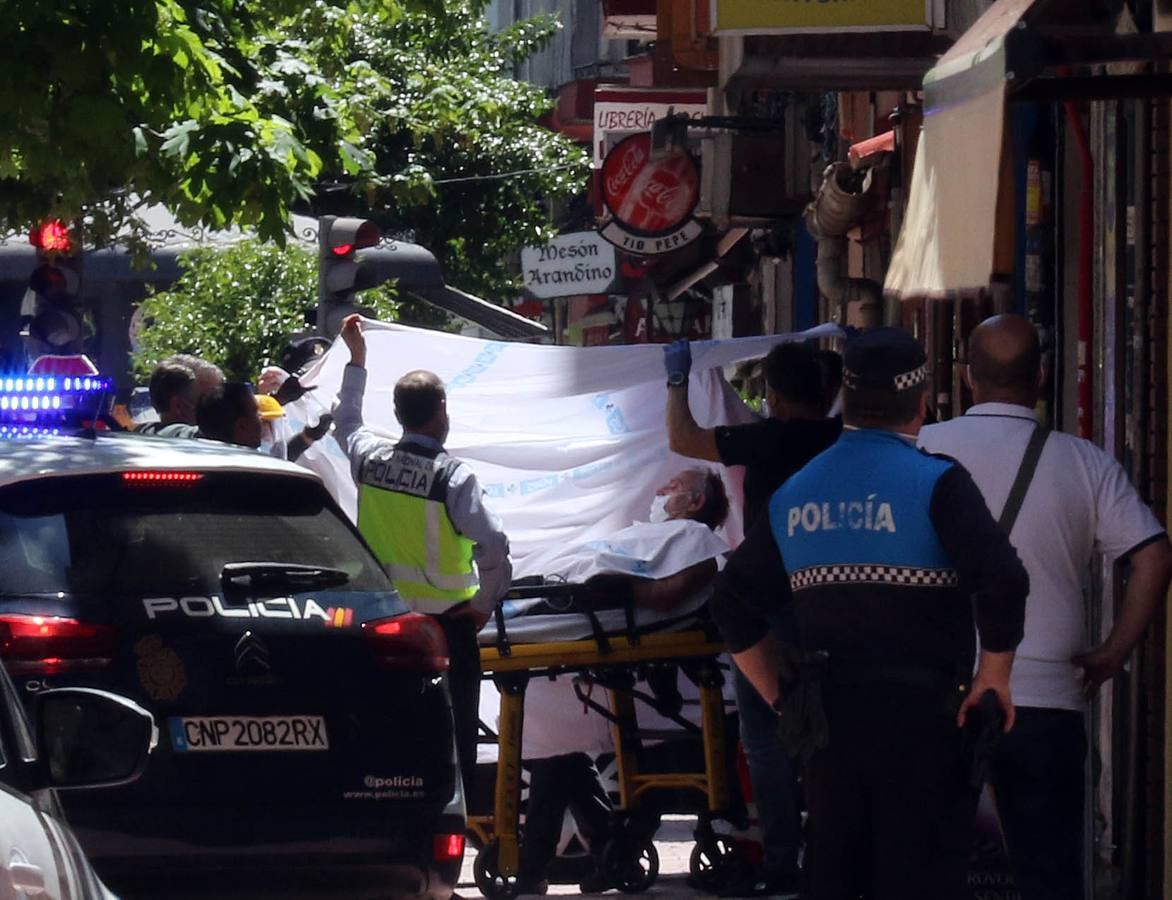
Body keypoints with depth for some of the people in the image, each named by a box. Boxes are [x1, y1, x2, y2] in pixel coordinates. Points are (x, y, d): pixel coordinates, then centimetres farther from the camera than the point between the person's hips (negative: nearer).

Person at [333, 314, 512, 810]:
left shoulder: (369, 458, -2)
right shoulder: (452, 476, -17)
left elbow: (346, 422, 22)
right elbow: (494, 545, -26)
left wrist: (356, 358, 33)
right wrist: (485, 604, -10)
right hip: (446, 623, -5)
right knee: (453, 742, 0)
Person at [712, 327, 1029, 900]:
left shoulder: (793, 494, 9)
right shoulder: (935, 485, -9)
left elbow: (734, 604, 14)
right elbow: (1002, 581, -20)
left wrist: (783, 698, 15)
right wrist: (993, 677, -7)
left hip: (826, 721, 5)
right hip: (919, 722, -5)